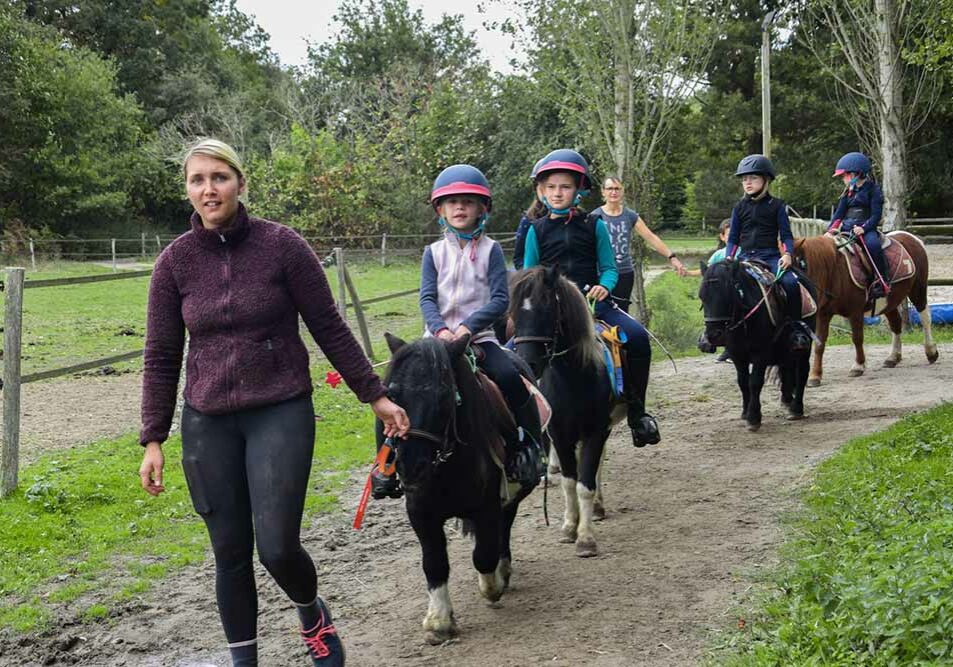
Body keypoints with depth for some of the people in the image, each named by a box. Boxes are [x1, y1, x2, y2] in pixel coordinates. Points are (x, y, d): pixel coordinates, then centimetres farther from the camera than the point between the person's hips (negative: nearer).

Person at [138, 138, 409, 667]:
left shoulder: (281, 245, -7)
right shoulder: (175, 261, -1)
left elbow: (328, 328, 0)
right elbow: (161, 357, 4)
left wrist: (375, 395, 2)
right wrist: (153, 440, 1)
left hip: (281, 412, -2)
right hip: (208, 424, 2)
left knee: (277, 548, -9)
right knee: (230, 554, 7)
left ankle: (312, 613, 25)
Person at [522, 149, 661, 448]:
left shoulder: (593, 226, 8)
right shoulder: (537, 230, 10)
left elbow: (609, 267, 9)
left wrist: (604, 286, -12)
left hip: (592, 299, 0)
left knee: (637, 337, -22)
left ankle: (637, 412, -10)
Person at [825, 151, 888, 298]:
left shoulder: (873, 189, -1)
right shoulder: (848, 191, 18)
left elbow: (876, 215, -8)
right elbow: (839, 213, 12)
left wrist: (863, 228, -25)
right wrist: (831, 229, -5)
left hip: (866, 229, -7)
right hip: (847, 229, 7)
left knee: (872, 244, -37)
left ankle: (882, 280, -27)